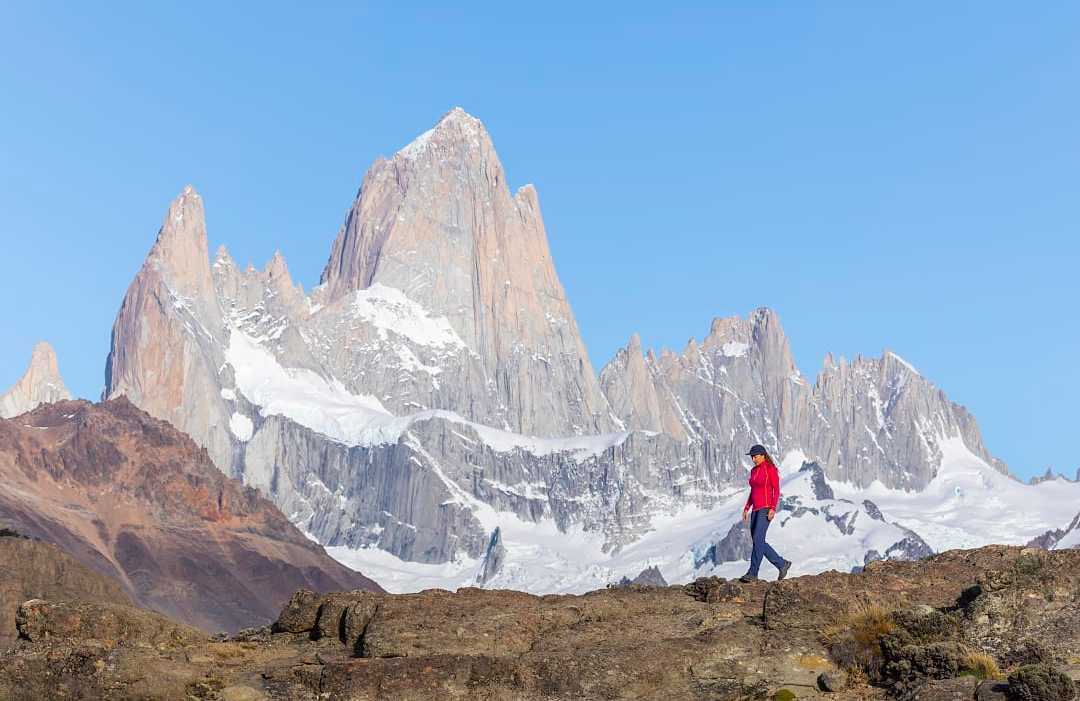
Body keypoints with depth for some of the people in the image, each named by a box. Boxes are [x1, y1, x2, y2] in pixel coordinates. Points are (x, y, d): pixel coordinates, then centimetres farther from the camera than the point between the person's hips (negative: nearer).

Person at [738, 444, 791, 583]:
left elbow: (777, 490, -11)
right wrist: (746, 509, 13)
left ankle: (752, 573, -14)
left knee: (758, 540, -16)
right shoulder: (753, 471, 15)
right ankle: (782, 564, 19)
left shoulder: (771, 469, -8)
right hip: (756, 510, 9)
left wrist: (773, 509, -21)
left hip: (766, 508, -9)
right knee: (759, 543, 6)